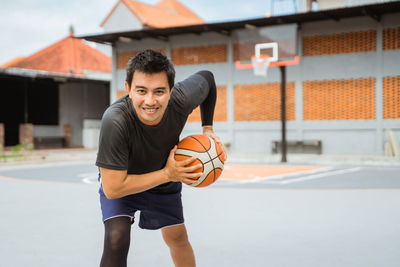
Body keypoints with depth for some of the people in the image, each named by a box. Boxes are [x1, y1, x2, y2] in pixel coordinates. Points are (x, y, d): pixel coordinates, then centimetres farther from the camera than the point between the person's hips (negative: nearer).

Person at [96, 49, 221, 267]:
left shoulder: (182, 99, -33)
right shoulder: (116, 120, -43)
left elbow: (206, 77, -8)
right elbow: (113, 188, -38)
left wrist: (207, 128, -14)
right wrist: (168, 174, -33)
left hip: (165, 178, 4)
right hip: (120, 179, -3)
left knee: (177, 238, 17)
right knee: (116, 239, -24)